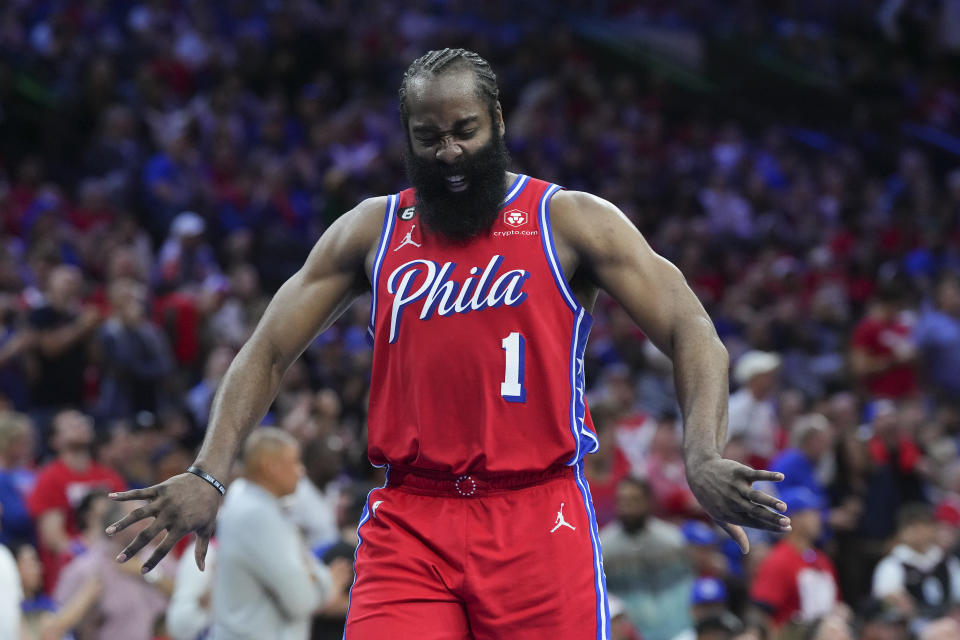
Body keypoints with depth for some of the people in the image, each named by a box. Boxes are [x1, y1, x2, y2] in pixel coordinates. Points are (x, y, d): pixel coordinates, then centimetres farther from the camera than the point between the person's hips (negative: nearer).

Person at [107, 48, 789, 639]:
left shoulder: (570, 221, 2)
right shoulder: (372, 230, 11)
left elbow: (692, 335, -5)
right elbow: (269, 351, 11)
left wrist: (703, 458, -24)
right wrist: (208, 474, -5)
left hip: (536, 523, -2)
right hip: (409, 525, 2)